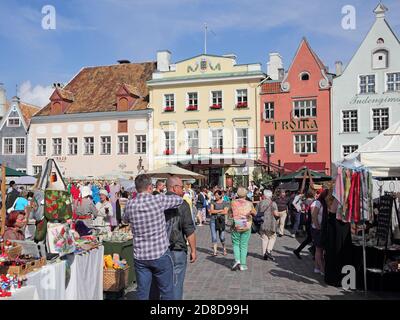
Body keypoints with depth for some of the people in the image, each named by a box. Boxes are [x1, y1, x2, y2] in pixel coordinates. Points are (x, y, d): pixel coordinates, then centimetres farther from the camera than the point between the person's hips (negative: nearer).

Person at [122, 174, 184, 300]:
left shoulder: (130, 205, -3)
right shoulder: (159, 200, -13)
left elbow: (125, 219, 18)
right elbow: (179, 199, 4)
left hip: (140, 256, 3)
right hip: (161, 254, -3)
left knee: (142, 294, 11)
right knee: (167, 293, 9)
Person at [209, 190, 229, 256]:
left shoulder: (224, 203, 3)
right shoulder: (213, 202, 7)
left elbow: (225, 212, -10)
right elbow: (211, 211, -5)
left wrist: (215, 212, -8)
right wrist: (220, 210, -8)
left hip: (221, 220, -1)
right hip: (213, 220, 1)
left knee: (222, 236, 2)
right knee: (214, 236, -4)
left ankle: (224, 249, 26)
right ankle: (215, 251, 1)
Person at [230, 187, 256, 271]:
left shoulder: (233, 203, -5)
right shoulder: (249, 203, -4)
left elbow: (231, 214, 3)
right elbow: (254, 213, 9)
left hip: (236, 226, 0)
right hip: (247, 226, 1)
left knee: (236, 244, 14)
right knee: (244, 245, 8)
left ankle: (237, 260, -5)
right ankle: (243, 264, 8)